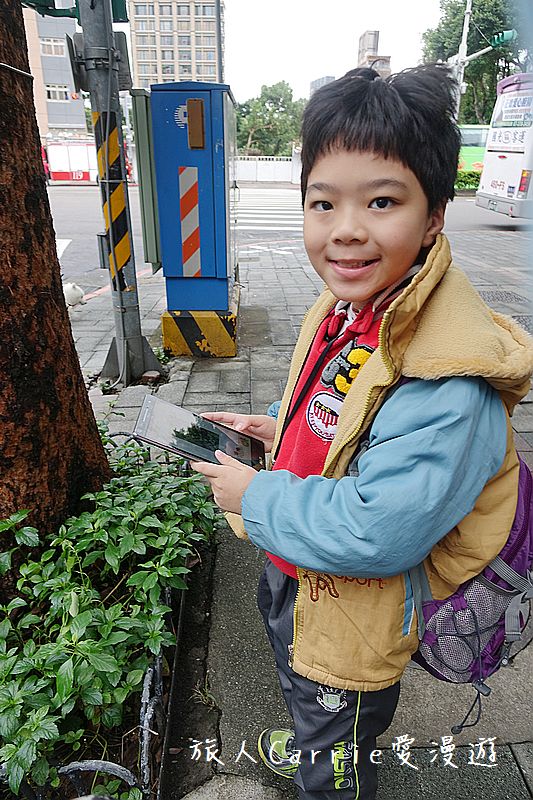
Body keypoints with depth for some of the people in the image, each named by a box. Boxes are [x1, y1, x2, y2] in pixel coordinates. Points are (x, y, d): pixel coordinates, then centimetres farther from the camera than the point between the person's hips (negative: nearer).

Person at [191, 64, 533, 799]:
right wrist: (277, 428, -5)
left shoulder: (450, 381, -37)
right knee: (298, 684, 39)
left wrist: (255, 496, -25)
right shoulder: (343, 307, -7)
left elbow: (377, 533, -36)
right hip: (292, 571, 9)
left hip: (355, 619, -8)